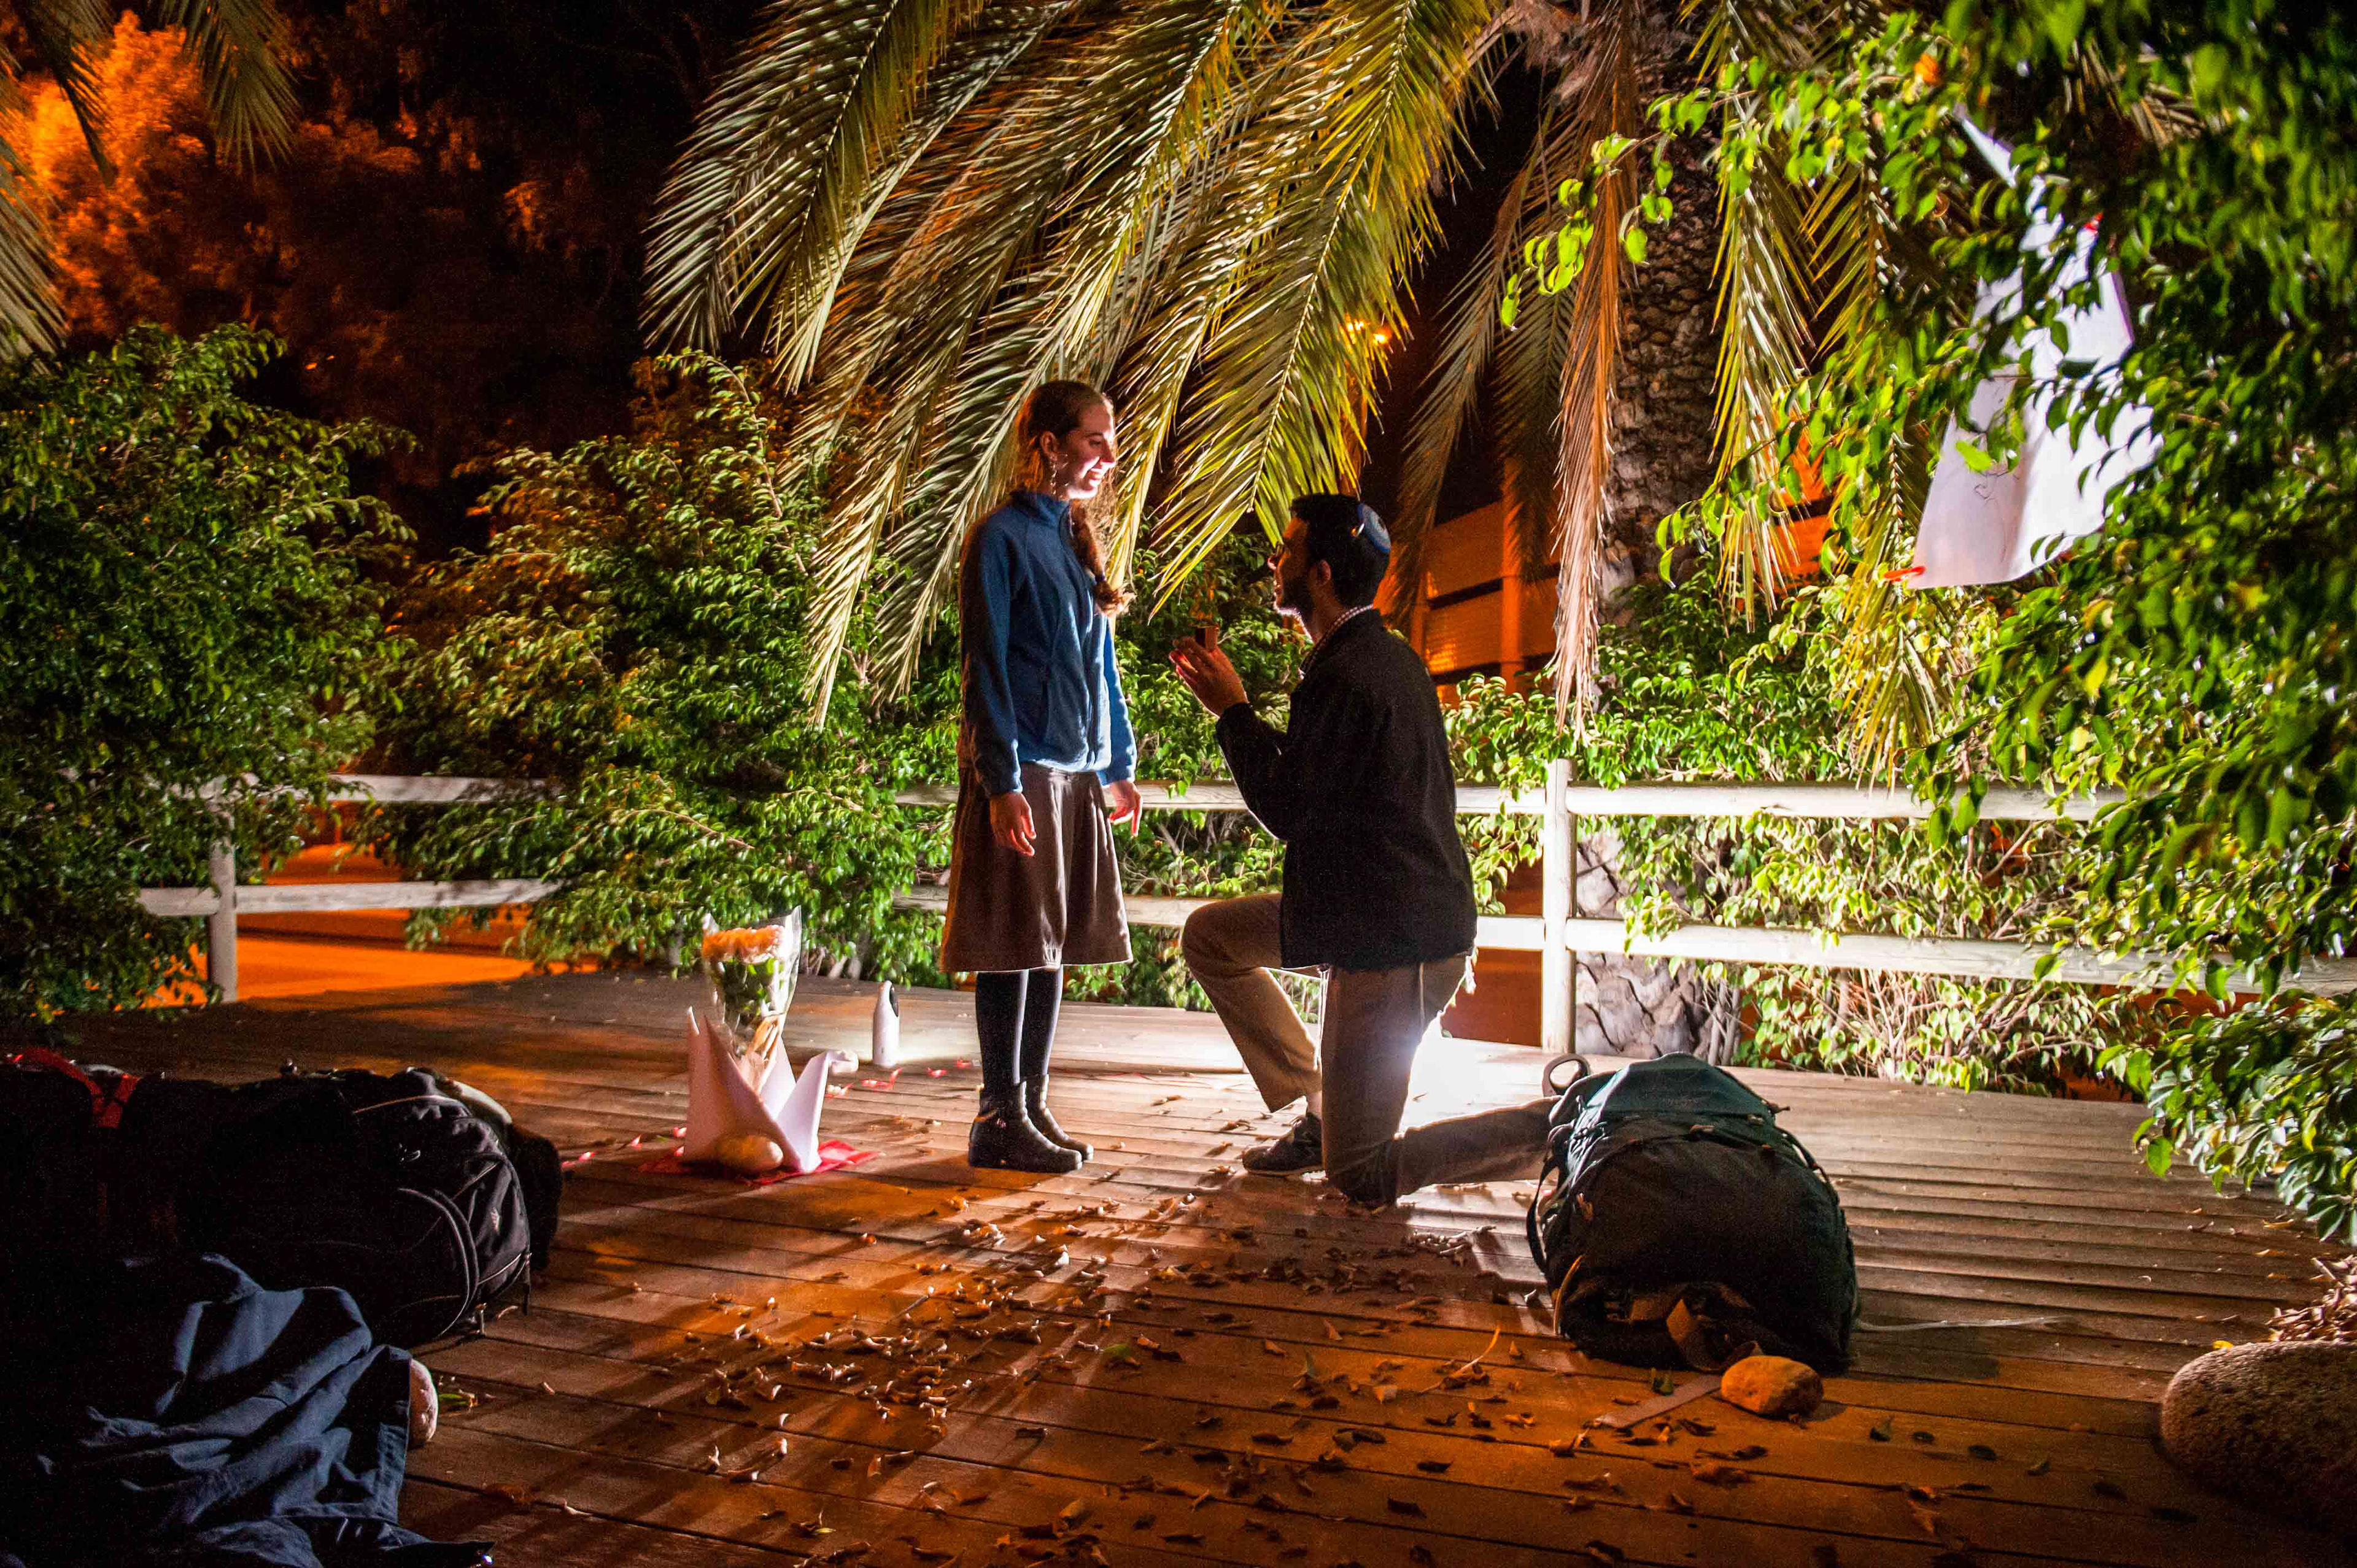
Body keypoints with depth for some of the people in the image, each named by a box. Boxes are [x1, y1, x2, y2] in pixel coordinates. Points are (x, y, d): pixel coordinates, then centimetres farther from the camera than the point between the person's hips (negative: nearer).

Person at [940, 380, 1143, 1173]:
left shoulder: (1076, 540, 17)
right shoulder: (1001, 537, -6)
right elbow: (984, 664, -11)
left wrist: (1119, 768, 17)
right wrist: (1002, 781, -17)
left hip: (1077, 773, 8)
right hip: (1020, 774, -8)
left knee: (1054, 943, 9)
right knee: (1016, 945, -4)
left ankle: (1032, 1109, 17)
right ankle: (1001, 1120, 3)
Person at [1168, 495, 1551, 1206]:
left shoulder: (1345, 675, -22)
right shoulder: (1388, 655, 10)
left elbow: (1286, 809, -17)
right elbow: (1311, 775, 16)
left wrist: (1232, 709, -7)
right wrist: (1234, 703, 14)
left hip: (1392, 944, -10)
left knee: (1359, 1177, 0)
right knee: (1208, 935, 20)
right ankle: (1322, 1111, 20)